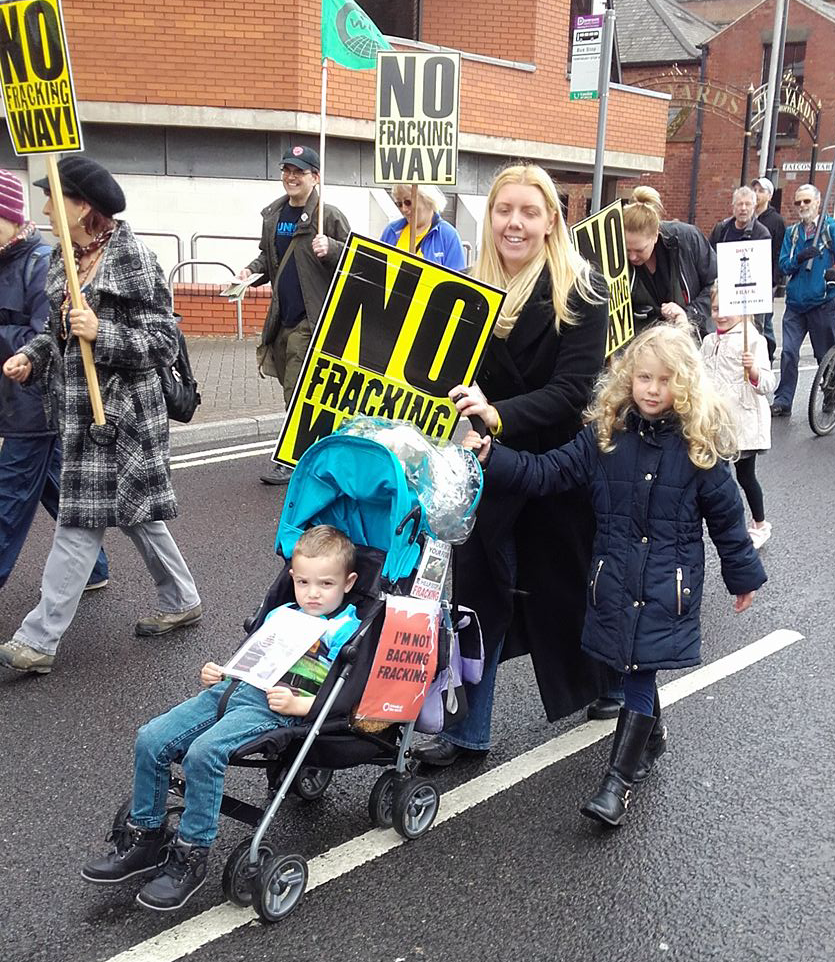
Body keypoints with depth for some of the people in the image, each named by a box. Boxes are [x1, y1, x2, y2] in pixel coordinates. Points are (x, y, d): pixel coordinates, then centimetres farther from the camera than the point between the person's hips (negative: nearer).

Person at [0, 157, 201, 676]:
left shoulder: (134, 259, -14)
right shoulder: (64, 262, 9)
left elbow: (165, 342, -14)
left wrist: (102, 333, -25)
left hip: (118, 410, -8)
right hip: (82, 408, 8)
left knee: (81, 522, -3)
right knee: (134, 511, 16)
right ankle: (182, 601, 32)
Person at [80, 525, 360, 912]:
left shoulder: (348, 631, 2)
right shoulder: (280, 615, 23)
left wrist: (299, 704, -18)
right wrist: (218, 673, 13)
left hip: (276, 708, -8)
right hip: (232, 689, 8)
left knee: (203, 753, -30)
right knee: (150, 739, -5)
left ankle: (190, 857, -14)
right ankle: (144, 839, 10)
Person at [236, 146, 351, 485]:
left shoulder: (329, 215, -7)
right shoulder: (273, 214, 12)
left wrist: (330, 248, -24)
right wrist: (251, 269, 6)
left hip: (312, 316, -7)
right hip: (282, 315, 7)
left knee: (297, 390, -7)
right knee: (291, 386, 14)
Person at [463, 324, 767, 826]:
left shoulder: (699, 445, -7)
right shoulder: (605, 434, -2)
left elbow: (726, 514, 1)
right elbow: (547, 472, -6)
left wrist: (744, 574, 9)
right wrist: (490, 455, -19)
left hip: (670, 582, -3)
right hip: (615, 577, 3)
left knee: (640, 673, -6)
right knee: (635, 668, 15)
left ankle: (619, 780, 2)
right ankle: (652, 735, 42)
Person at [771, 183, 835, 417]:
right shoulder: (792, 232, 11)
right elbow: (784, 265, 3)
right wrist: (799, 258, -16)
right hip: (795, 303, 3)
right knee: (788, 352, -5)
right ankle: (782, 401, 1)